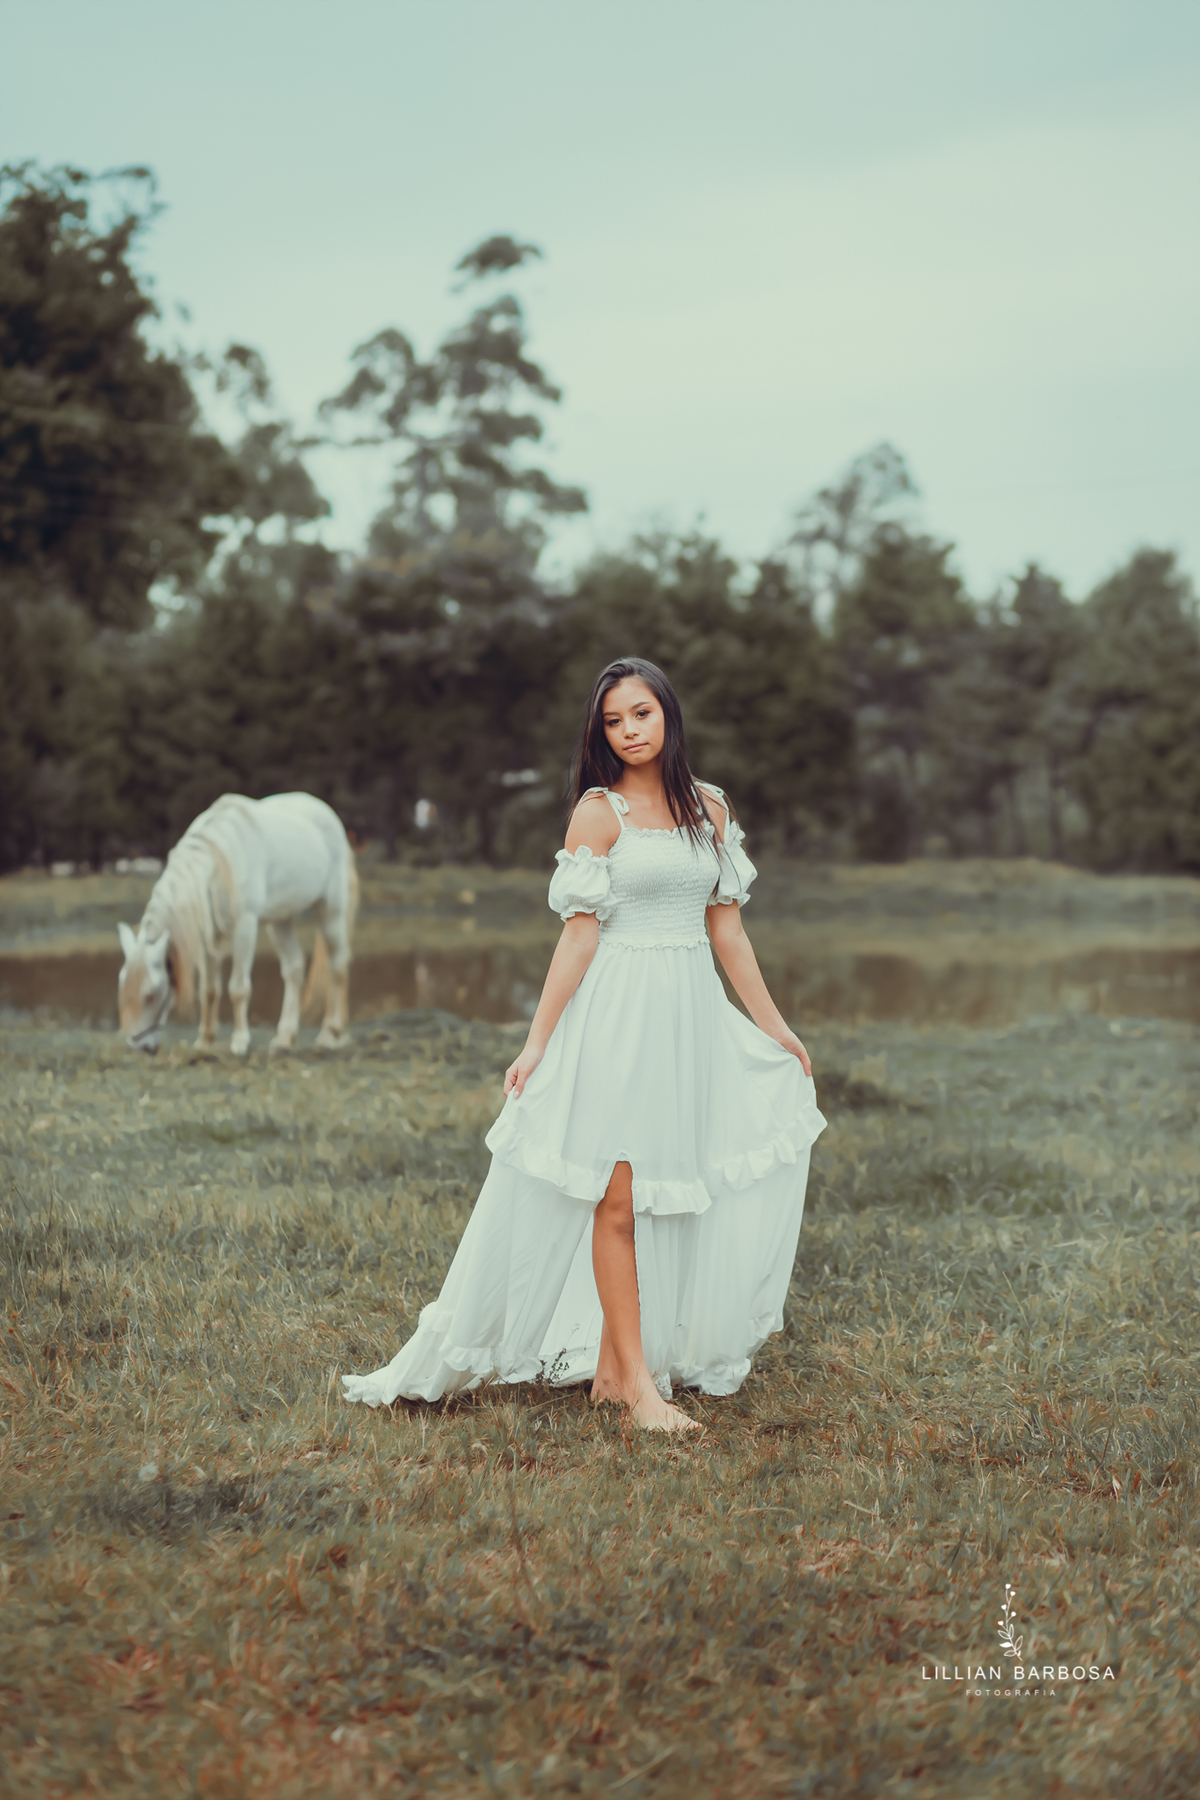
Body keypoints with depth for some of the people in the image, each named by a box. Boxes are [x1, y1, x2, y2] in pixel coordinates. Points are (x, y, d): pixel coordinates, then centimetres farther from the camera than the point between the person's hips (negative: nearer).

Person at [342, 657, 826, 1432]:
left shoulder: (710, 808, 9)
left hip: (695, 1015, 5)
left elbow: (727, 927, 13)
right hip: (618, 1013, -5)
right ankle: (635, 1378, 3)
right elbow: (580, 934, -5)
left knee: (676, 1189, 5)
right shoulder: (600, 812, -4)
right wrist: (538, 1042, -9)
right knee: (618, 1193, -3)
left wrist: (775, 1025, 14)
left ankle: (613, 1358, 15)